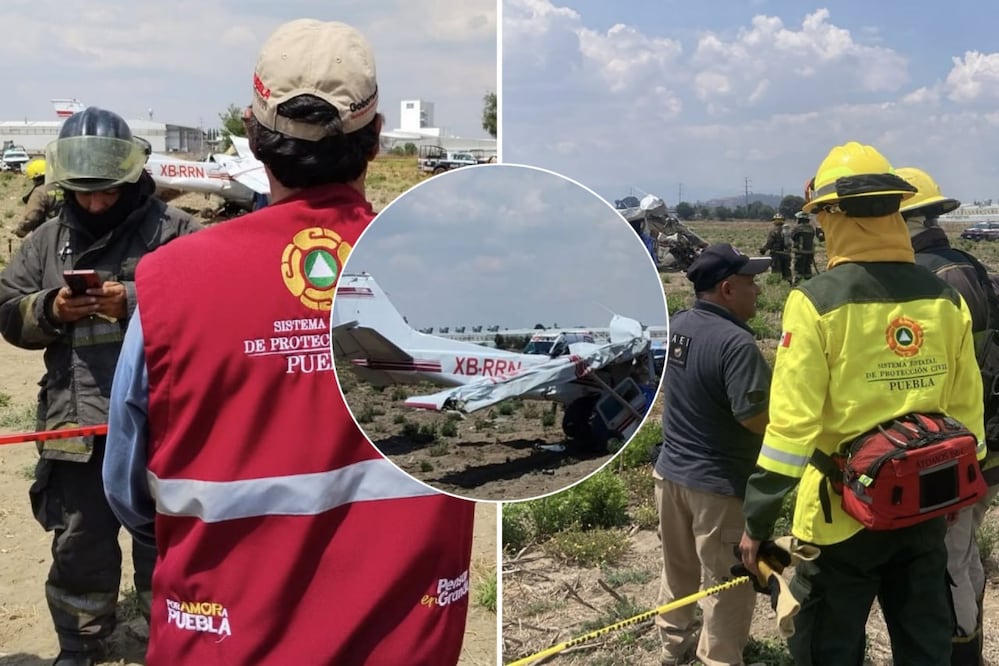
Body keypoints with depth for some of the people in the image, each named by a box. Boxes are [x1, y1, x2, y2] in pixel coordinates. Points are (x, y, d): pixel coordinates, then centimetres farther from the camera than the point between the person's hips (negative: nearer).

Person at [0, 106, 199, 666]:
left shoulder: (174, 231, -6)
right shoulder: (49, 240, 10)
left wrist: (134, 303, -26)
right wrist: (50, 310, -12)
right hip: (76, 425, 4)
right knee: (80, 546, 18)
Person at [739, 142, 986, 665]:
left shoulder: (818, 301, -16)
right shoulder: (945, 298, 0)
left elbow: (791, 423, -18)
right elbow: (966, 411, 6)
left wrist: (758, 521, -10)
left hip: (844, 513, -5)